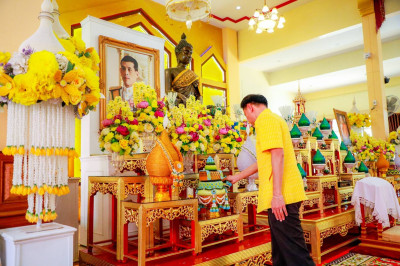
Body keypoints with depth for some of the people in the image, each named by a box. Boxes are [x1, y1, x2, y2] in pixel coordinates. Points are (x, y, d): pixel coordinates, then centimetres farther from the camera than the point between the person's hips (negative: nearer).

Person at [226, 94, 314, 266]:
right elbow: (263, 161, 32)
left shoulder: (266, 119, -5)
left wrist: (277, 194, -24)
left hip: (281, 196, -10)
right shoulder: (274, 120, 26)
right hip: (280, 197, 10)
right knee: (280, 252, 15)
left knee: (293, 251, -7)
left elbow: (278, 154, -20)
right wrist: (237, 177, 39)